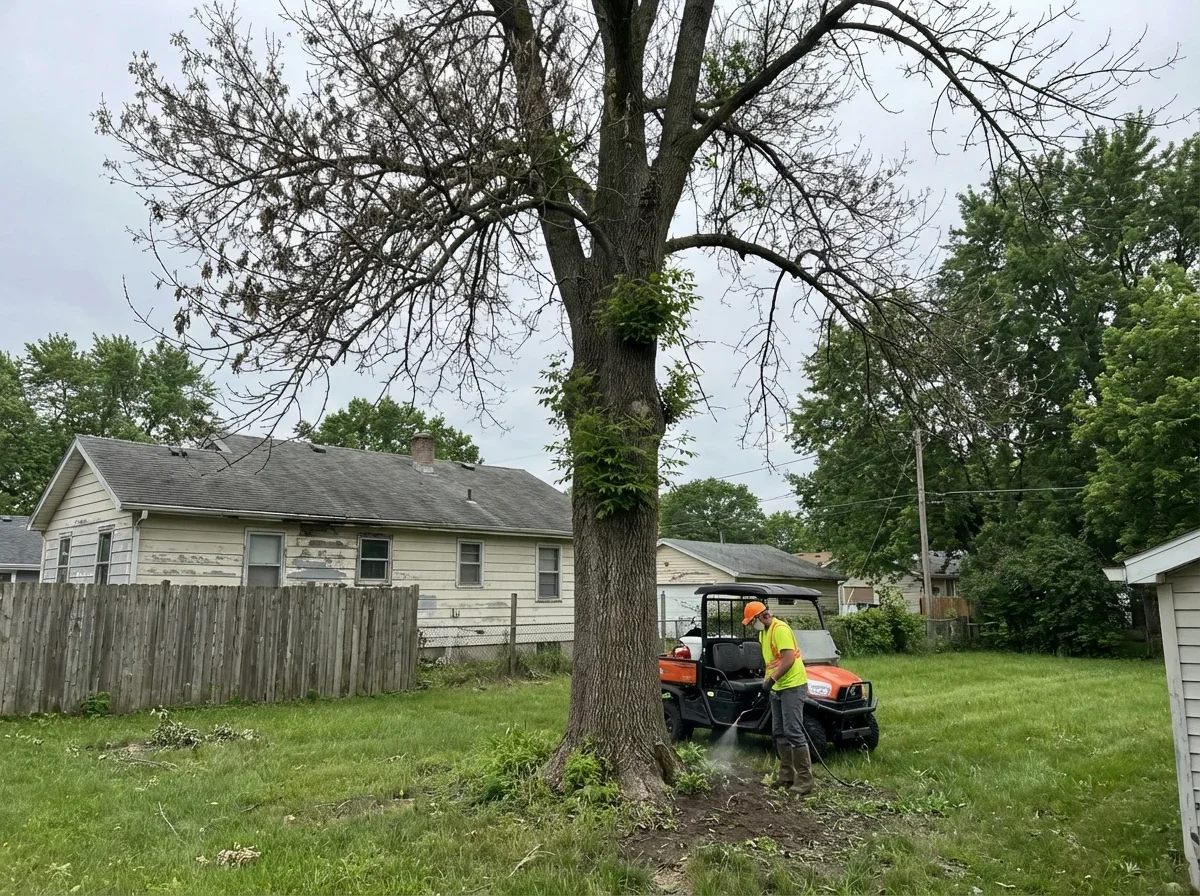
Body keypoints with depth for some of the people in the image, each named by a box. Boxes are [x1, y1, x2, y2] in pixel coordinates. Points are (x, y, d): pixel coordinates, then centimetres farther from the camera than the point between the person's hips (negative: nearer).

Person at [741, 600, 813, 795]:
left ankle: (805, 779, -6)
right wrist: (767, 679, 10)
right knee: (779, 733, 13)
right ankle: (787, 774, 22)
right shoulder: (763, 632, 13)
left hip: (792, 686, -10)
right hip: (777, 687, 10)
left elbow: (788, 659, -23)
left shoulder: (780, 629, -17)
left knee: (793, 732, -11)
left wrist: (772, 679, -20)